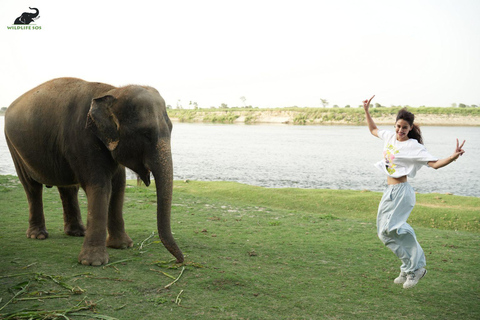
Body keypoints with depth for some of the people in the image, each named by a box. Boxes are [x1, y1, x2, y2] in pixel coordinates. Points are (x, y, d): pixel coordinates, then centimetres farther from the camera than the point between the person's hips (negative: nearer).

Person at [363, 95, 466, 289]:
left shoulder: (413, 146, -11)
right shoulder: (390, 136, 8)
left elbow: (435, 163, -17)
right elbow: (373, 130, 28)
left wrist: (453, 157, -33)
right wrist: (366, 111, 24)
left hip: (401, 192, -8)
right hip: (389, 191, 8)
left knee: (388, 228, -20)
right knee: (384, 232, 6)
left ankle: (415, 267, -7)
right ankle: (410, 268, 15)